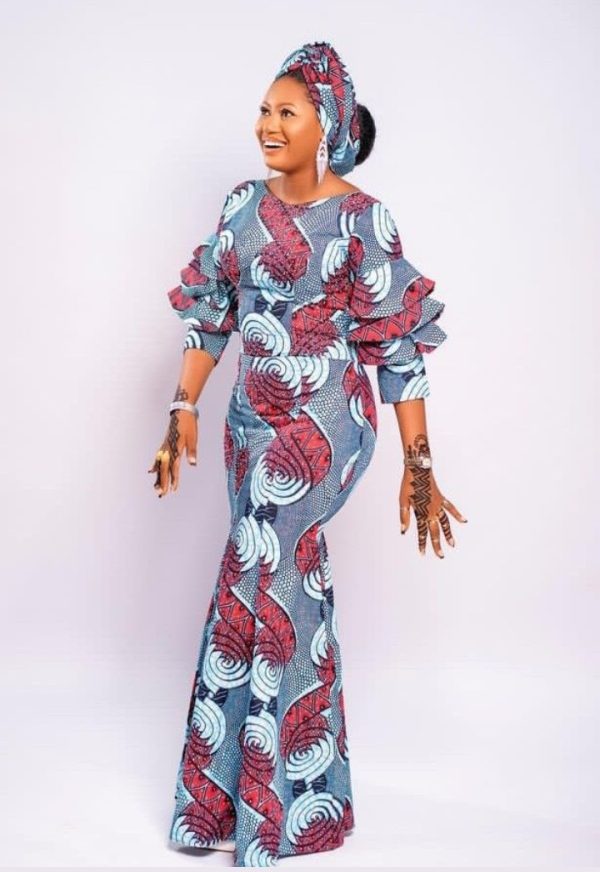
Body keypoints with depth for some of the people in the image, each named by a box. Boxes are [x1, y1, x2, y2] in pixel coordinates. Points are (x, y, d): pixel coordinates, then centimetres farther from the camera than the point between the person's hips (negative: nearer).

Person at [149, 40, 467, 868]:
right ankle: (305, 797, 28)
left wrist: (419, 465, -11)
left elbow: (400, 342, -10)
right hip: (253, 420, 6)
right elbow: (209, 312, 12)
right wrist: (185, 411, 6)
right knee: (293, 586, 13)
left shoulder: (360, 219, -10)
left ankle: (253, 800, 4)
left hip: (322, 424, -6)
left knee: (257, 580, -12)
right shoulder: (245, 203, 6)